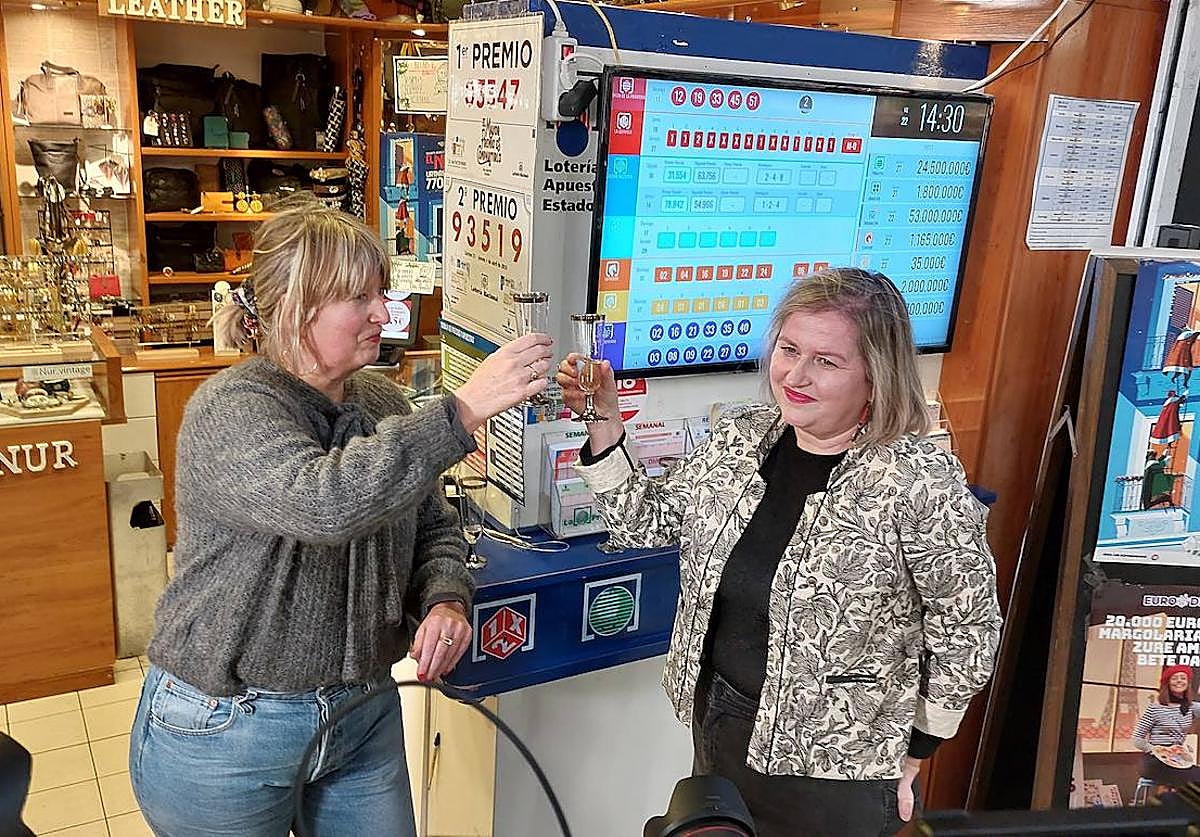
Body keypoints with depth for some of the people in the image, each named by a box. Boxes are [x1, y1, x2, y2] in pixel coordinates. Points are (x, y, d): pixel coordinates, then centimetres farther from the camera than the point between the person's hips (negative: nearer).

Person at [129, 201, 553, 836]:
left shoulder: (381, 402, 1)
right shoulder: (230, 410, -20)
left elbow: (433, 526, 9)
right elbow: (322, 503, -39)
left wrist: (446, 599, -11)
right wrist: (463, 411, -39)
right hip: (224, 732, -5)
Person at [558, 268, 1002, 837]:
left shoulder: (921, 485, -23)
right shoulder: (738, 437, -5)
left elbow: (966, 633, -13)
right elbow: (644, 522, 2)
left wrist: (911, 756, -5)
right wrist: (602, 421, -10)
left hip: (831, 765, -5)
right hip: (718, 723, 6)